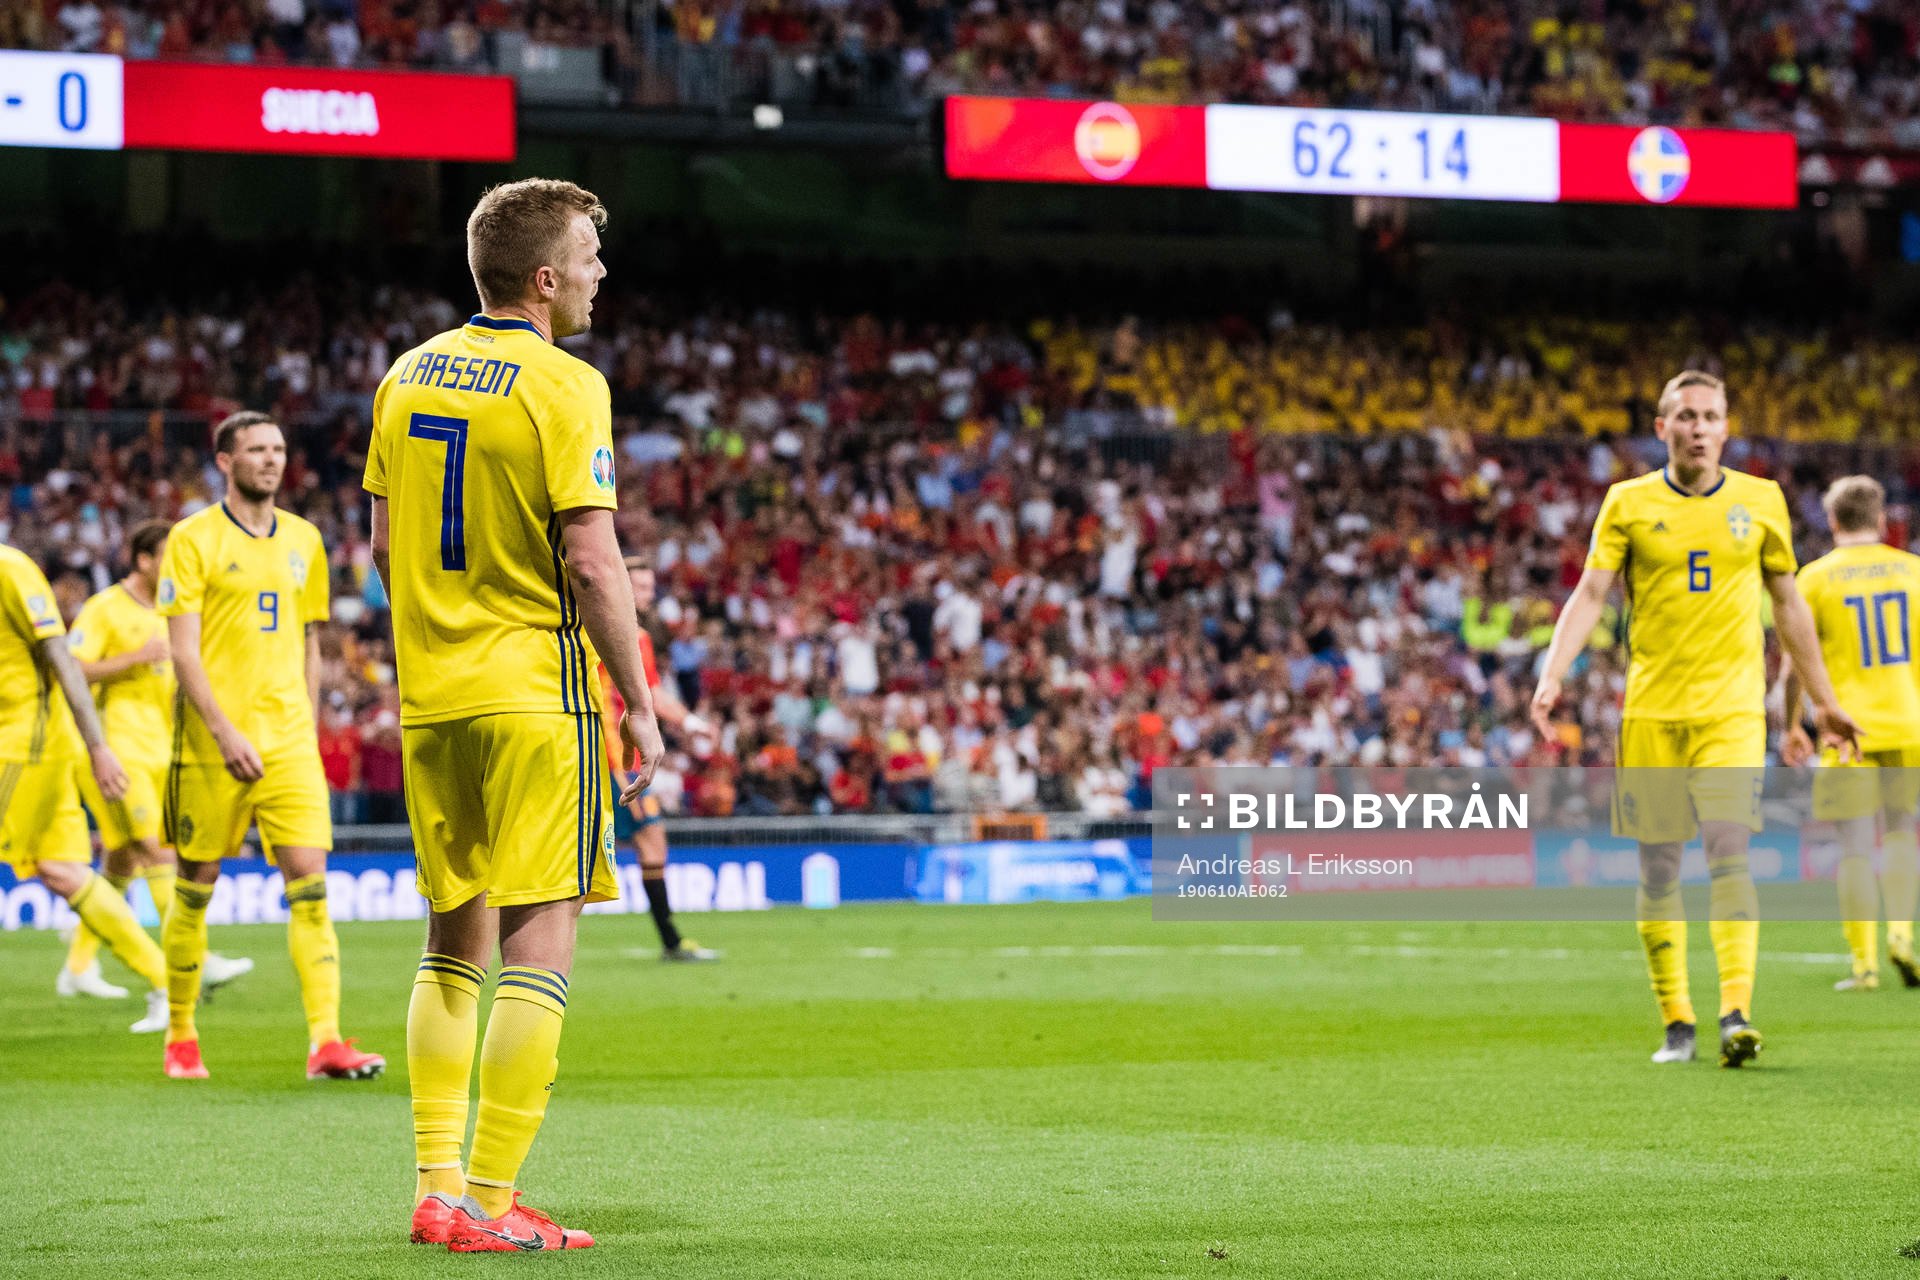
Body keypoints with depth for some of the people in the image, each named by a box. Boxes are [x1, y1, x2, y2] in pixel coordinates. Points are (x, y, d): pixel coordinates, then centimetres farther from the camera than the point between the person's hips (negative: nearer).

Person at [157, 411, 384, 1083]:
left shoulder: (303, 540, 13)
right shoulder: (193, 539, -3)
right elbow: (183, 651, -9)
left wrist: (306, 727, 14)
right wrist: (225, 732, -16)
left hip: (288, 742, 4)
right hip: (213, 743, -4)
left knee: (310, 881, -9)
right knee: (195, 888, 4)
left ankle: (326, 1042, -15)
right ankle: (181, 1036, 20)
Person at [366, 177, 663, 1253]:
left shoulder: (409, 375, 9)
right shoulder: (563, 386, -12)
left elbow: (385, 545, 14)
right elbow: (590, 562, -15)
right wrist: (641, 708, -8)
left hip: (430, 698, 7)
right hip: (537, 695, -7)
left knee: (456, 943, 14)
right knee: (540, 950, -3)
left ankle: (438, 1187, 14)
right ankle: (490, 1205, -6)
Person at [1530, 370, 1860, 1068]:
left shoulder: (1761, 500, 7)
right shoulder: (1628, 502, 4)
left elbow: (1788, 603, 16)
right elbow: (1589, 594, -1)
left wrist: (1823, 701, 18)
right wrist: (1552, 677, -16)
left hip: (1731, 705, -1)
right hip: (1651, 709, 1)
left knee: (1729, 852, -16)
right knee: (1659, 868, 3)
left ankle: (1736, 1014, -21)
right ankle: (1676, 1023, 11)